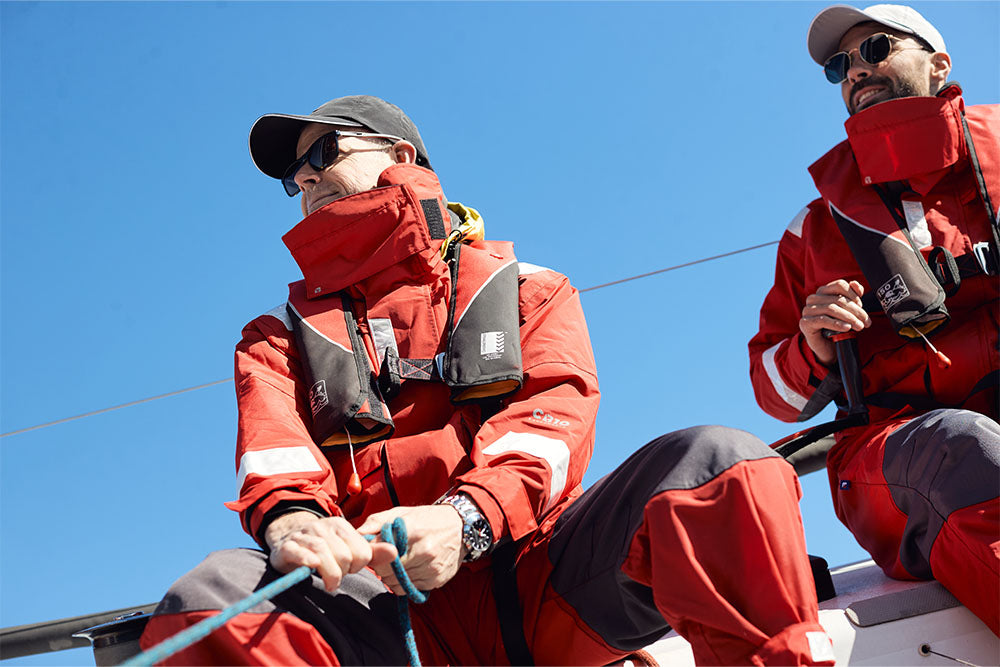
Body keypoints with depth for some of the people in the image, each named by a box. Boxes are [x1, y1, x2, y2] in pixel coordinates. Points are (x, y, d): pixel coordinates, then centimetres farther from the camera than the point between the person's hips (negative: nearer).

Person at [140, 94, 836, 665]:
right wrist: (290, 518, -24)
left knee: (717, 460, -27)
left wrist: (466, 518, -22)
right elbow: (272, 450, 3)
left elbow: (554, 415, 0)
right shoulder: (282, 336, 24)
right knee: (211, 595, -31)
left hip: (535, 571, -1)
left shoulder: (527, 290, 20)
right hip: (387, 603, 1)